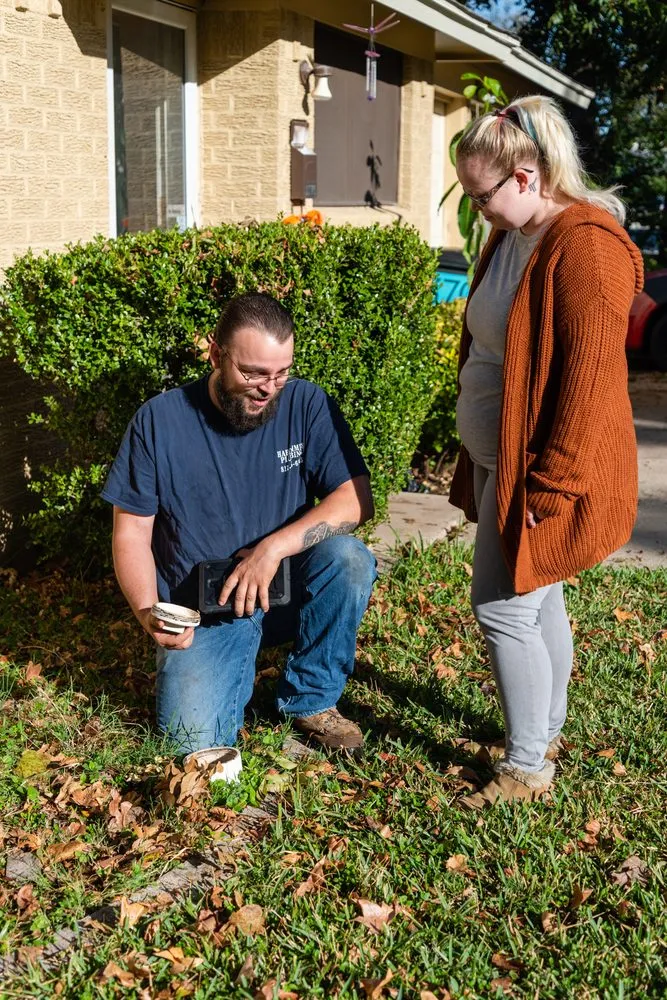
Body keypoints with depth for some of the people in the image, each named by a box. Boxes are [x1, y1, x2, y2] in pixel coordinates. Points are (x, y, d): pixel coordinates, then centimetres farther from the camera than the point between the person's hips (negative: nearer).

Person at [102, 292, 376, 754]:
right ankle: (238, 665, 14)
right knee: (196, 739, -22)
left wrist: (273, 548, -27)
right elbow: (131, 532, -4)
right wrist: (148, 612, -22)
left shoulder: (306, 404, -7)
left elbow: (357, 499, -14)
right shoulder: (159, 421, -8)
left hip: (288, 590, 2)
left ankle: (311, 699, -6)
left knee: (349, 558, -29)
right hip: (202, 611, -1)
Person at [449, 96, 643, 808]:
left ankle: (526, 769, 11)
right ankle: (546, 733, 33)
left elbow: (588, 377, -24)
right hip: (498, 460, 9)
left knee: (504, 607, -4)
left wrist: (550, 485, -23)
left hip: (542, 474, -9)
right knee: (539, 601, 18)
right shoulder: (511, 238, 10)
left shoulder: (586, 245, -20)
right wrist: (476, 464, 19)